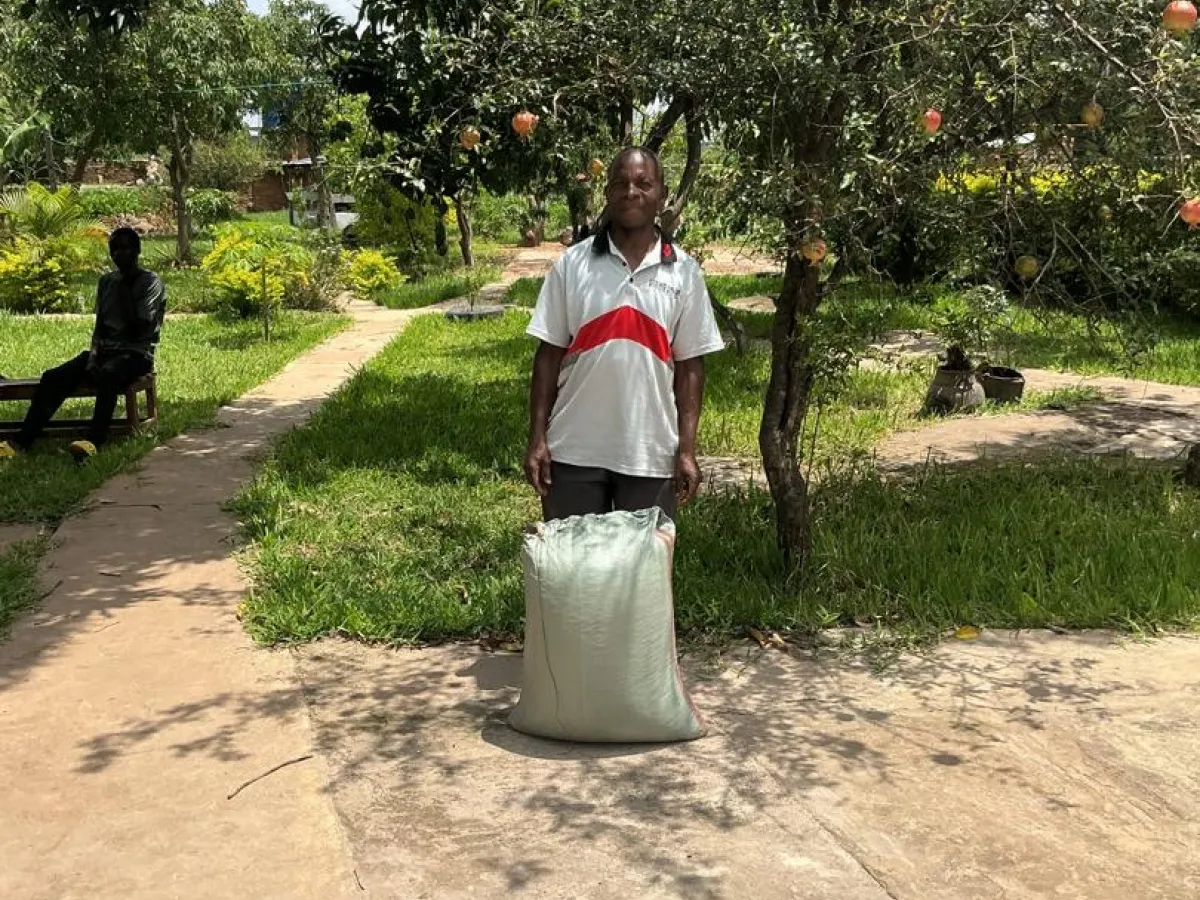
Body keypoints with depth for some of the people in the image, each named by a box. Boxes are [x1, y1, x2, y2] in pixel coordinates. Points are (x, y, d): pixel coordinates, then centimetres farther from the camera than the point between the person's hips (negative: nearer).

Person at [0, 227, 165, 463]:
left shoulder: (151, 282, -3)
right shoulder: (106, 281, 17)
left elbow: (137, 329, -14)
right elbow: (99, 325, 14)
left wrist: (125, 291, -10)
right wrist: (93, 354, -4)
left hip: (136, 353, -6)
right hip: (105, 351, 6)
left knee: (108, 373, -41)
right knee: (52, 377, -17)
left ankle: (94, 441, -55)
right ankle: (21, 442, -24)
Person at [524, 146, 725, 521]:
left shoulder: (683, 272, 1)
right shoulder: (572, 264, 0)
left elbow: (689, 365, 2)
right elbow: (549, 354, 1)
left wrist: (687, 449, -3)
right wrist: (537, 439, -3)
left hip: (651, 453, 0)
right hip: (574, 450, 0)